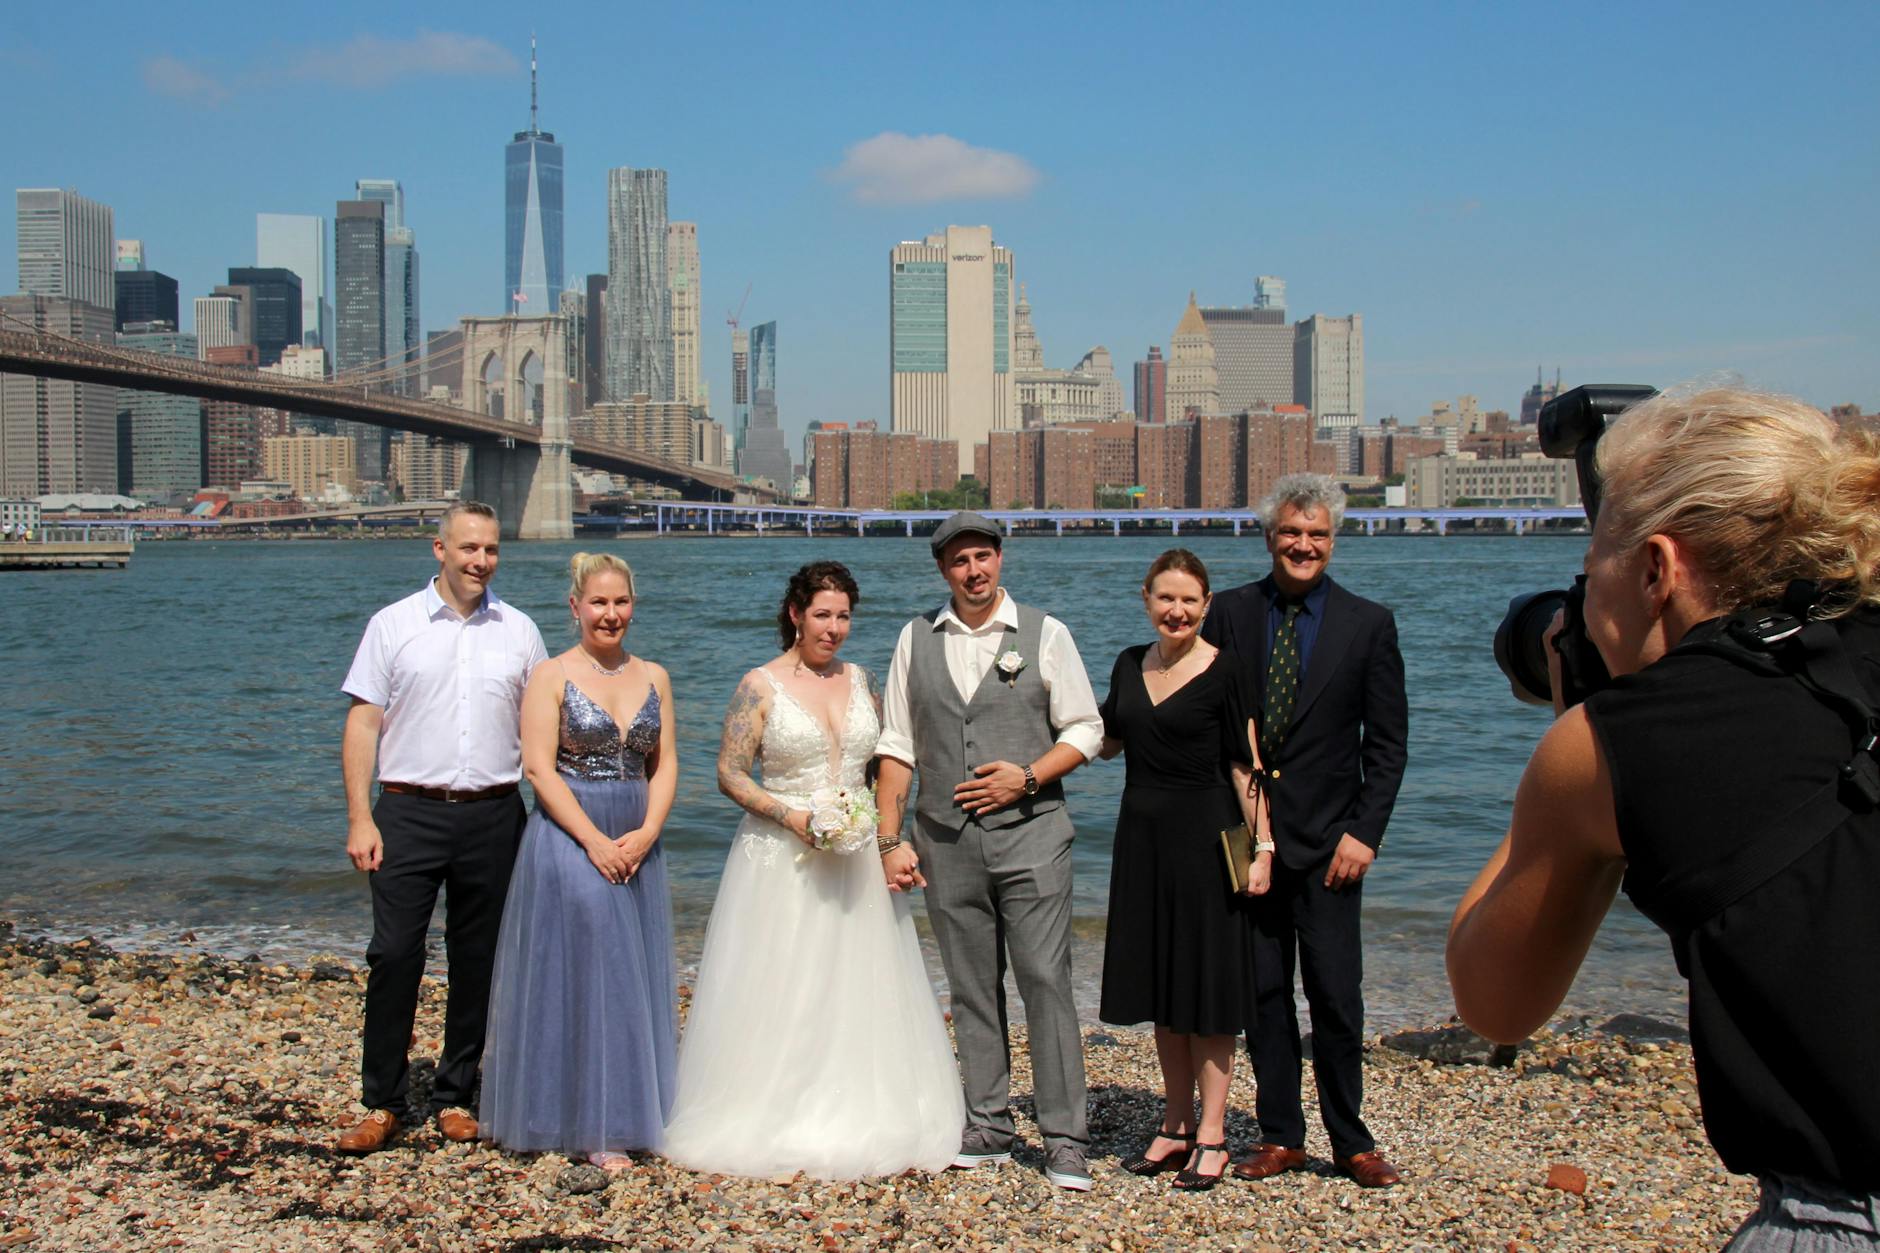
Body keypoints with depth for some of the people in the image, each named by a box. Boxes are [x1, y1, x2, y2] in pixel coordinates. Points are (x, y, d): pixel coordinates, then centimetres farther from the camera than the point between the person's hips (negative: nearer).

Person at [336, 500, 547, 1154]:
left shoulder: (518, 630, 9)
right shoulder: (393, 625, 4)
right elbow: (362, 723, 1)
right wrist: (359, 818, -7)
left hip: (494, 815, 2)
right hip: (409, 812, -2)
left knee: (477, 959, 7)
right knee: (393, 954, -5)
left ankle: (456, 1095, 19)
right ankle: (383, 1102, 6)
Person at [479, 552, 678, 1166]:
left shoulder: (654, 677, 10)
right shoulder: (551, 677, -4)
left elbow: (665, 764, 8)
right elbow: (539, 768, -10)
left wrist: (647, 832, -8)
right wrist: (594, 841, -16)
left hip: (637, 843, 5)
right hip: (569, 837, -5)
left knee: (635, 973, 7)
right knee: (582, 971, -5)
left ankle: (630, 1110, 18)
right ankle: (592, 1127, 2)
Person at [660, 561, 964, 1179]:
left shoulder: (861, 681, 10)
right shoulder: (761, 686, -4)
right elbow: (730, 773, -5)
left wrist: (882, 827, 2)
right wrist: (790, 815, -17)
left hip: (857, 858, 4)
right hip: (782, 861, -4)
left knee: (860, 989, 6)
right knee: (779, 994, -2)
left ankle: (858, 1123, 15)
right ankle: (775, 1125, 7)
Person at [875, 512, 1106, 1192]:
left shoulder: (1044, 634, 2)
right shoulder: (916, 639, 8)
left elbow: (1085, 731, 3)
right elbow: (898, 747, 9)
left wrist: (1027, 777, -12)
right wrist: (891, 840, 3)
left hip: (1030, 833, -3)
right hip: (946, 841, 3)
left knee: (1045, 980, -6)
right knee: (972, 989, 8)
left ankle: (1064, 1138, 0)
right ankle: (988, 1128, 18)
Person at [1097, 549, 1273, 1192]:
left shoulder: (1224, 671, -9)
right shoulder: (1131, 664, 8)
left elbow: (1247, 766, -11)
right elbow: (1108, 742, 18)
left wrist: (1263, 846, -16)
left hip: (1204, 837, -6)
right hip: (1141, 836, 6)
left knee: (1207, 982, 0)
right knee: (1159, 983, 12)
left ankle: (1211, 1136, 8)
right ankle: (1176, 1125, 23)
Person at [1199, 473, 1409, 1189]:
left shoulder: (1368, 624, 1)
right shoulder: (1231, 613, 5)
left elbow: (1387, 743, 1)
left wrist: (1365, 832, -8)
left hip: (1327, 842, -2)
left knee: (1337, 996, 0)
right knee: (1262, 992, 8)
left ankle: (1351, 1143, 14)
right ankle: (1280, 1137, 18)